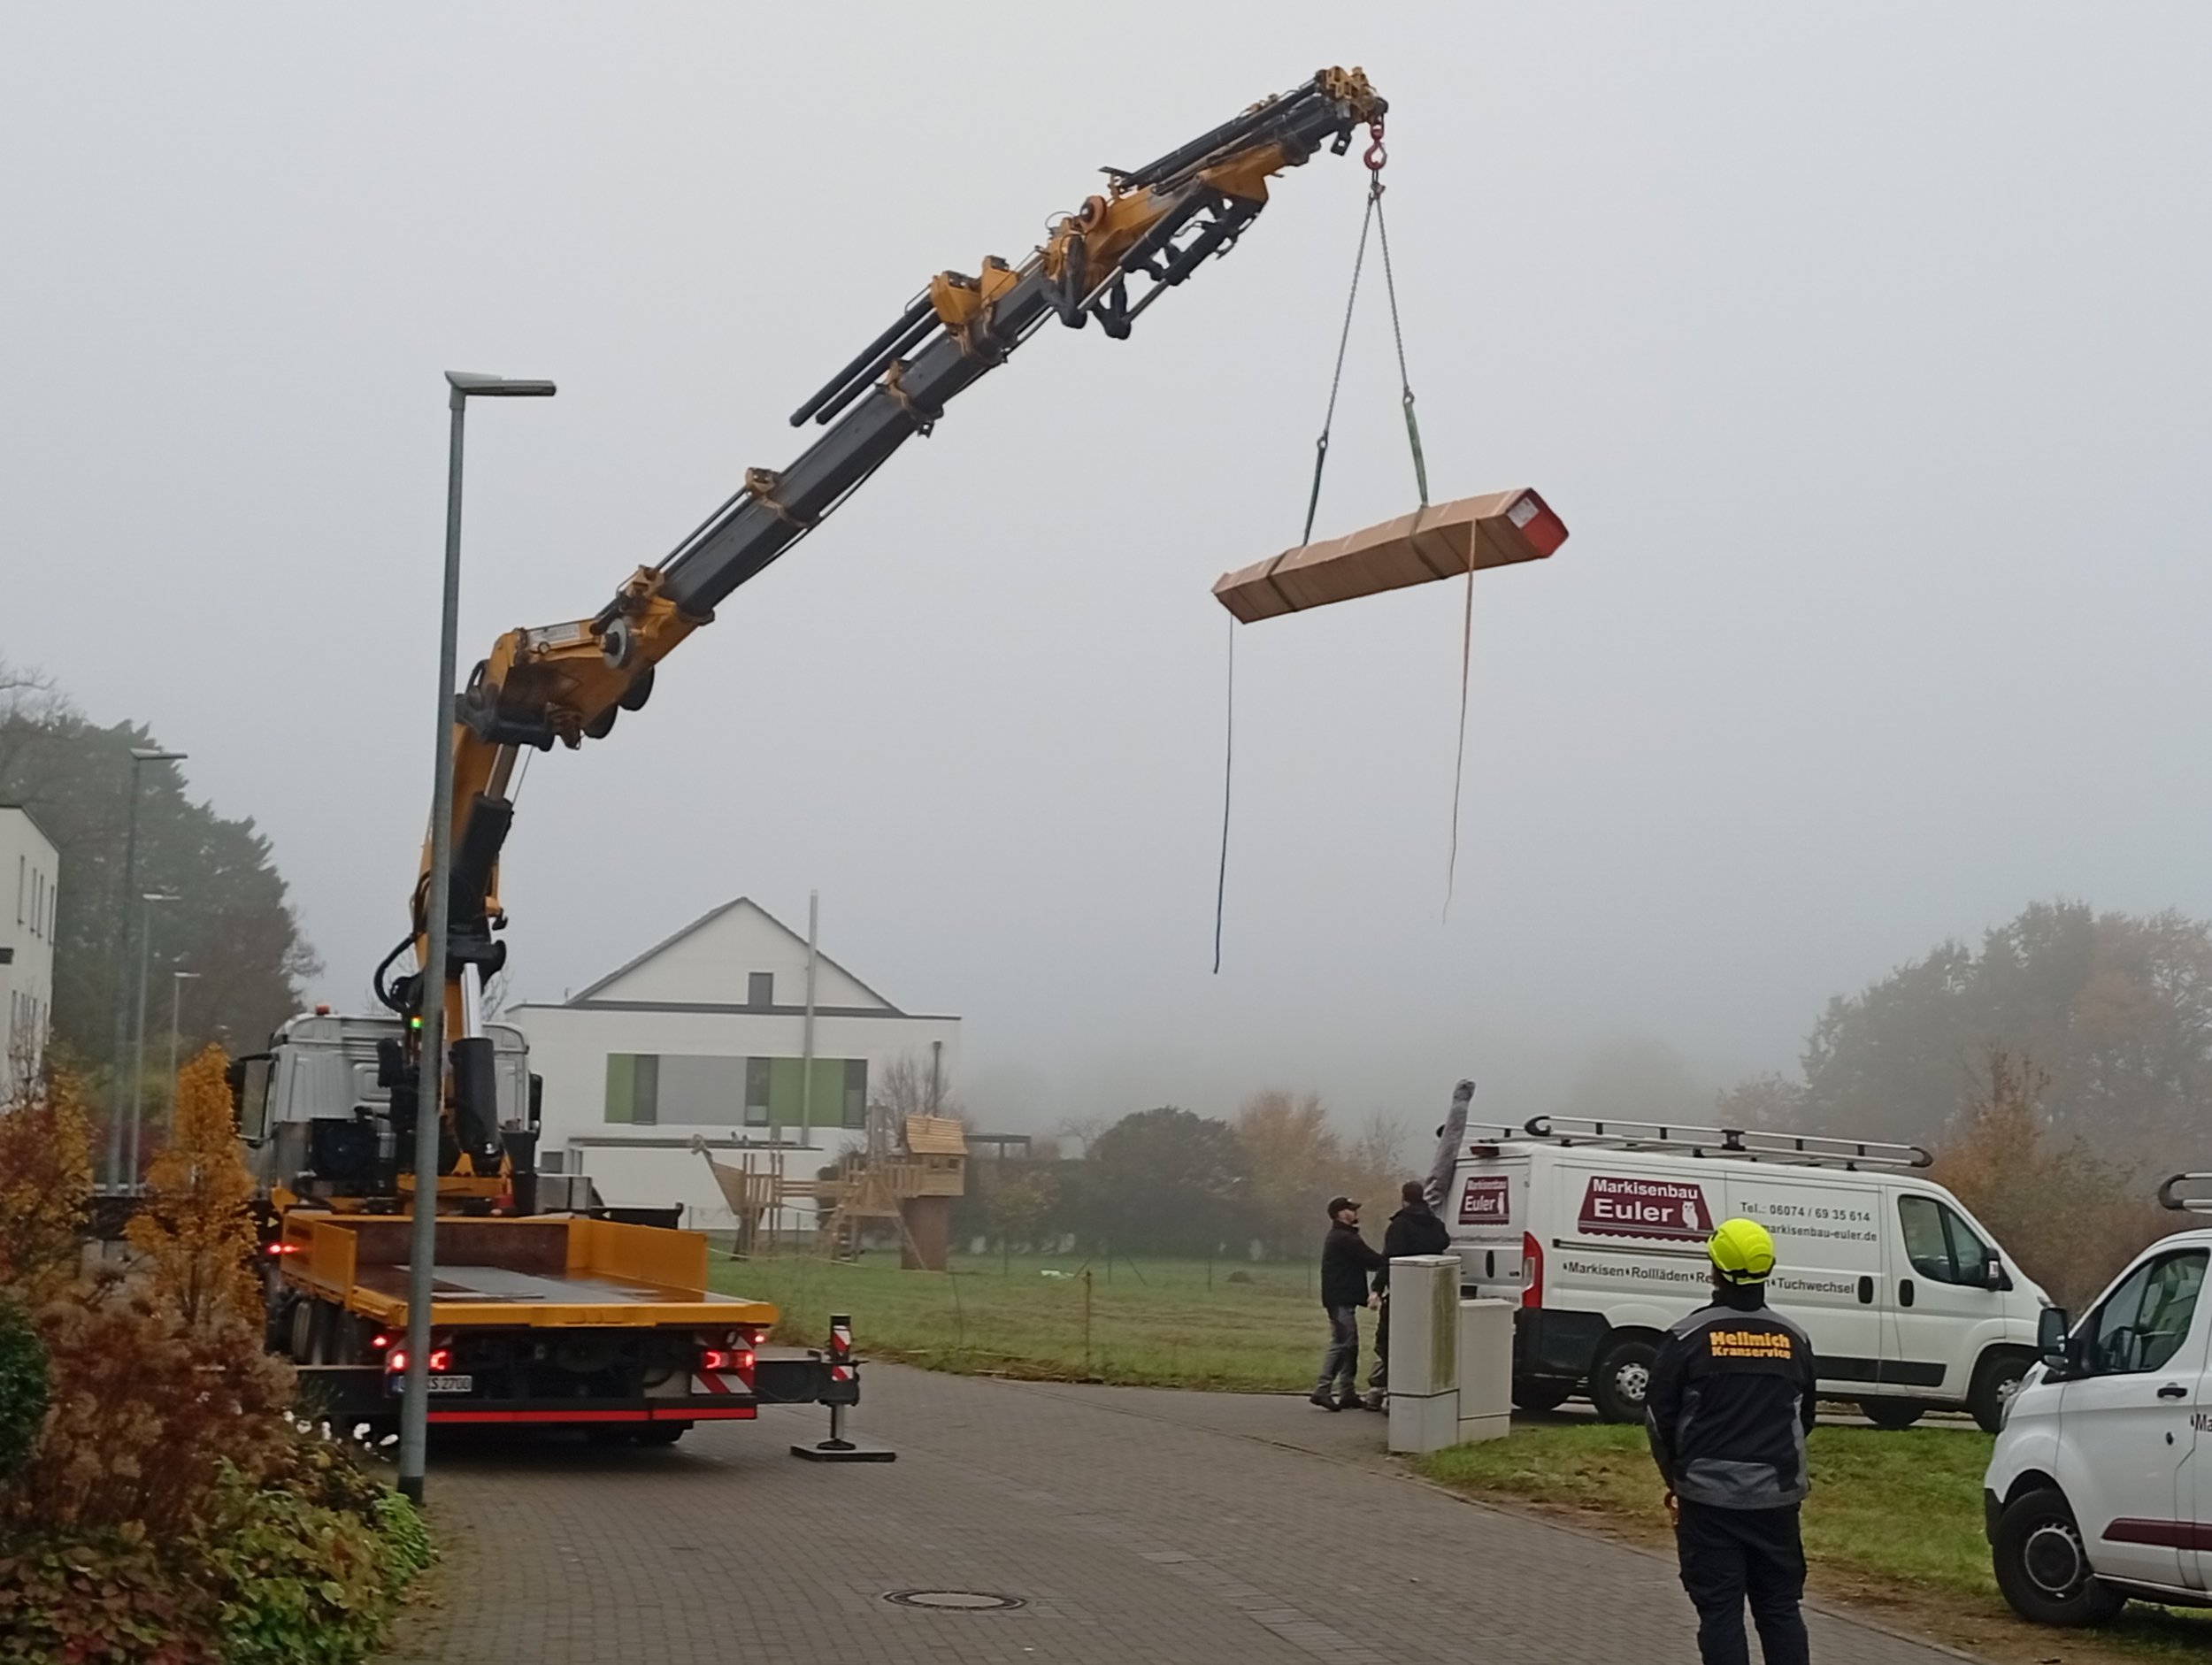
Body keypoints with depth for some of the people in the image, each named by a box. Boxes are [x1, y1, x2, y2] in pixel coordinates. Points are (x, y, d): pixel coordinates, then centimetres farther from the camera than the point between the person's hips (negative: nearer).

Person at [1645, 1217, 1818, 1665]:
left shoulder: (1689, 1336, -7)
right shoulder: (1793, 1339, 5)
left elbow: (1660, 1417, -3)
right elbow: (1804, 1418, 14)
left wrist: (1676, 1477, 13)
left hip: (1709, 1495, -3)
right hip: (1776, 1495, 3)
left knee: (1720, 1610, 1)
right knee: (1780, 1607, 11)